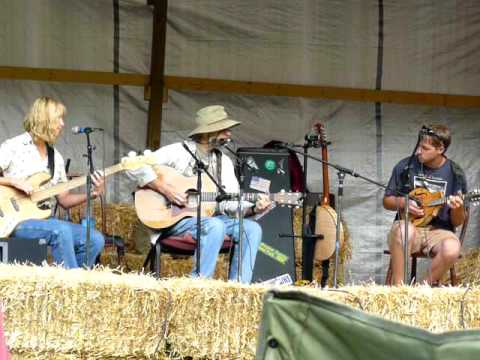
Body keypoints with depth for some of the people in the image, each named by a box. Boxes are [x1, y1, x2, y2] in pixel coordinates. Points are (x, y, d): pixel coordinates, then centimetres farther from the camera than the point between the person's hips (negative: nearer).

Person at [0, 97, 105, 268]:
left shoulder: (56, 157, 14)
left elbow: (64, 200, 15)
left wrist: (92, 194, -1)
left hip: (44, 220, 7)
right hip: (17, 220, -7)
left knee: (95, 239, -11)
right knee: (61, 230, -33)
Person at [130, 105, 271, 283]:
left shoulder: (224, 161, 15)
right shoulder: (179, 151, -4)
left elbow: (231, 203, 8)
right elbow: (135, 167, -13)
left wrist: (253, 208, -12)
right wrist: (165, 189, -20)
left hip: (211, 217, 6)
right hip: (176, 219, -6)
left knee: (252, 228, -16)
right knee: (215, 226, -35)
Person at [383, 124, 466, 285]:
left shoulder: (455, 174, 0)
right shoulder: (406, 167, 1)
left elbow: (457, 222, 4)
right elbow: (387, 201, 12)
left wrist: (457, 209, -19)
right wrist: (403, 202, -9)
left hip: (439, 231, 0)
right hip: (410, 225, 0)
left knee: (452, 250, -34)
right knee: (404, 230, -37)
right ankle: (397, 286, -28)